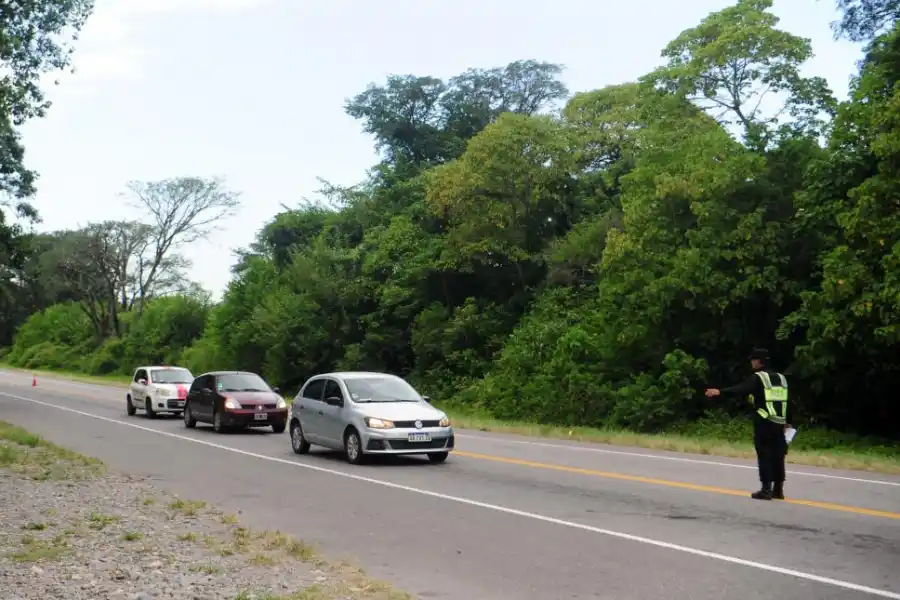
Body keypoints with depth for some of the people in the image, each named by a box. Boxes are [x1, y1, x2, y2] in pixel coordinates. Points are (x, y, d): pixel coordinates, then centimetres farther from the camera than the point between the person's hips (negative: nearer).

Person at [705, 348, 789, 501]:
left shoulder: (758, 378, -6)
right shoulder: (780, 377, 17)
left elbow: (739, 389, -22)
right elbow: (786, 401, 21)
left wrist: (720, 392, -31)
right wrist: (785, 422, 27)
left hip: (764, 422, -7)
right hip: (779, 422, 7)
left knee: (764, 455, -4)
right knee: (777, 455, 12)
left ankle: (766, 489, -6)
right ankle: (778, 489, 16)